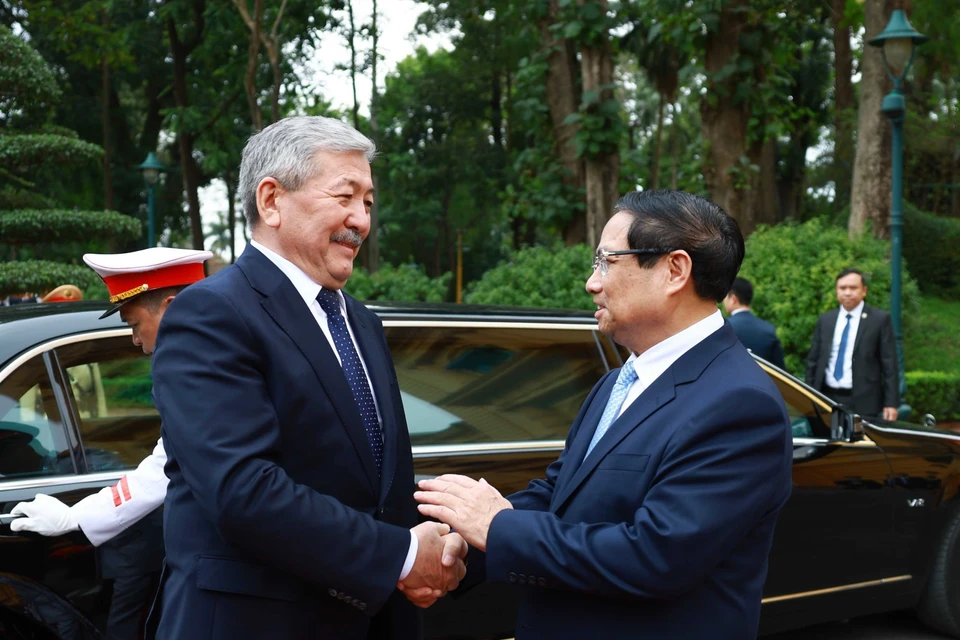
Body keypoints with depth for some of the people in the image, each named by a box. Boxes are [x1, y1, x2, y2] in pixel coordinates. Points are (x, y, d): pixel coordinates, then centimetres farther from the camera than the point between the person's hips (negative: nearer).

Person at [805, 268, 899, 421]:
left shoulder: (880, 319, 1)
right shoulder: (825, 320, 12)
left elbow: (889, 365, -1)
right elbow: (813, 361, 15)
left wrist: (891, 403, -7)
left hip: (863, 402, -3)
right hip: (827, 399, 3)